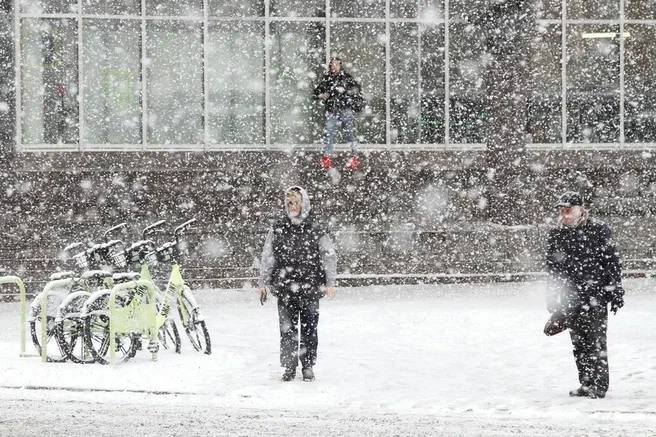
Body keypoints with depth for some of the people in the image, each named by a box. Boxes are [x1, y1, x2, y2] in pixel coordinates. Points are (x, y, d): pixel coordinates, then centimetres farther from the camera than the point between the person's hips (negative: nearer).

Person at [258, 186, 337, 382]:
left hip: (310, 287, -1)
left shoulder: (315, 230, 1)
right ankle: (289, 367, 5)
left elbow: (330, 256, 1)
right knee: (287, 329, -3)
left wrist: (330, 283, -6)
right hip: (285, 288, 1)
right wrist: (263, 283, 9)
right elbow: (267, 257, 11)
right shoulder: (277, 229, 6)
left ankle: (308, 366, 14)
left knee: (309, 329, 3)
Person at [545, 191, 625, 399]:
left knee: (595, 339, -9)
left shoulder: (598, 231, -4)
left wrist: (616, 291, -5)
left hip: (596, 293, -5)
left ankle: (599, 384, -6)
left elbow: (612, 261, -3)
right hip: (572, 297, 5)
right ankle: (586, 383, 14)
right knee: (578, 342, 7)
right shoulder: (556, 235, 8)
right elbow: (552, 266, 13)